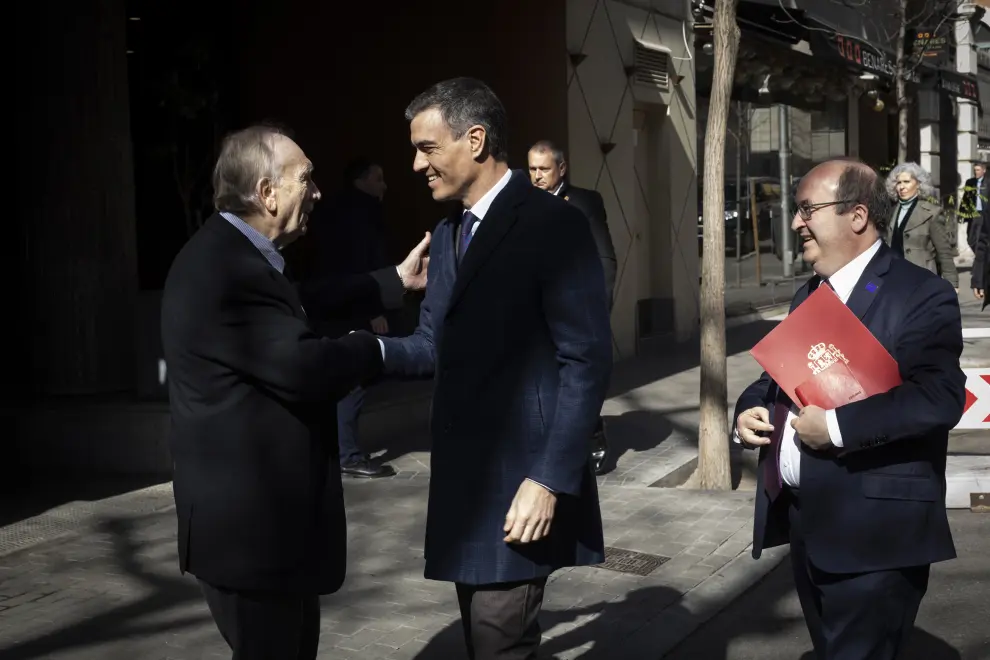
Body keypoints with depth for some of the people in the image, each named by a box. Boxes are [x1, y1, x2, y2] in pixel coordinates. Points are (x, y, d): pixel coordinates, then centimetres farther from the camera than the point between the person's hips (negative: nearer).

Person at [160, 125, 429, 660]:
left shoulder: (235, 256, 10)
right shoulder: (227, 268, -25)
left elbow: (306, 310, 21)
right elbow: (307, 369, -28)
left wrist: (395, 280, 22)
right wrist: (374, 348, -9)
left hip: (265, 506, 11)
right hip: (249, 518, -11)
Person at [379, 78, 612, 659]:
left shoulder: (554, 224, -11)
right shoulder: (448, 233, 15)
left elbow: (586, 362, -15)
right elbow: (435, 347, 12)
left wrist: (550, 481, -20)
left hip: (521, 483, -8)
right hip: (464, 482, 8)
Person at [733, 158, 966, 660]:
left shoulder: (920, 295, -12)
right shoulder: (808, 295, 16)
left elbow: (940, 396, -24)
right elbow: (777, 376, 24)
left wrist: (838, 426, -26)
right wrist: (749, 409, 2)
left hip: (872, 531, -8)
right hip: (802, 520, 8)